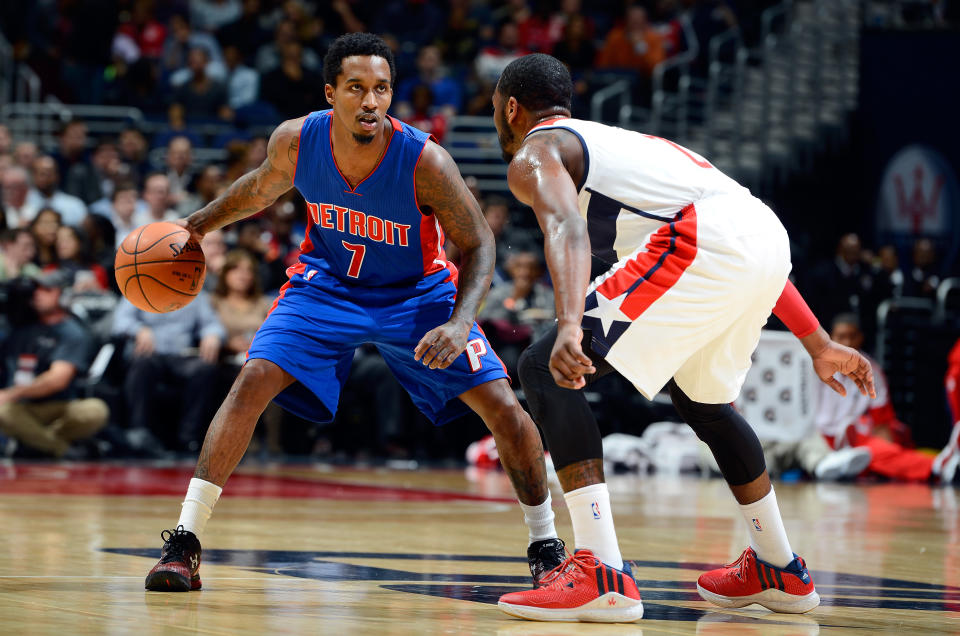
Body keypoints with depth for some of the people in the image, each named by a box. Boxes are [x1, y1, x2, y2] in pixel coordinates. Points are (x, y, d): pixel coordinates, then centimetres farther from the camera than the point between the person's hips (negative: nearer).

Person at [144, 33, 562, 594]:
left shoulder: (424, 160, -32)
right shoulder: (296, 142, -23)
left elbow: (478, 245, -22)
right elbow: (261, 189, 3)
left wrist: (460, 323, -36)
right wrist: (196, 226, 7)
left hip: (416, 294, -1)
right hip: (328, 284, 1)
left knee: (503, 407, -11)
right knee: (253, 382, -18)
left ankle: (545, 544, 11)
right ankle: (184, 542, -11)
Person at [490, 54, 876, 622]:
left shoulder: (533, 155, 13)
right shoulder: (618, 140, 38)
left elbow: (567, 229, -13)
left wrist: (571, 326, -30)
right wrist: (817, 344, 36)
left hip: (702, 245, -9)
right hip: (770, 237, 9)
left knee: (547, 371, -4)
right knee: (697, 394, 33)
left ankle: (602, 576, -15)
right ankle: (780, 571, 42)